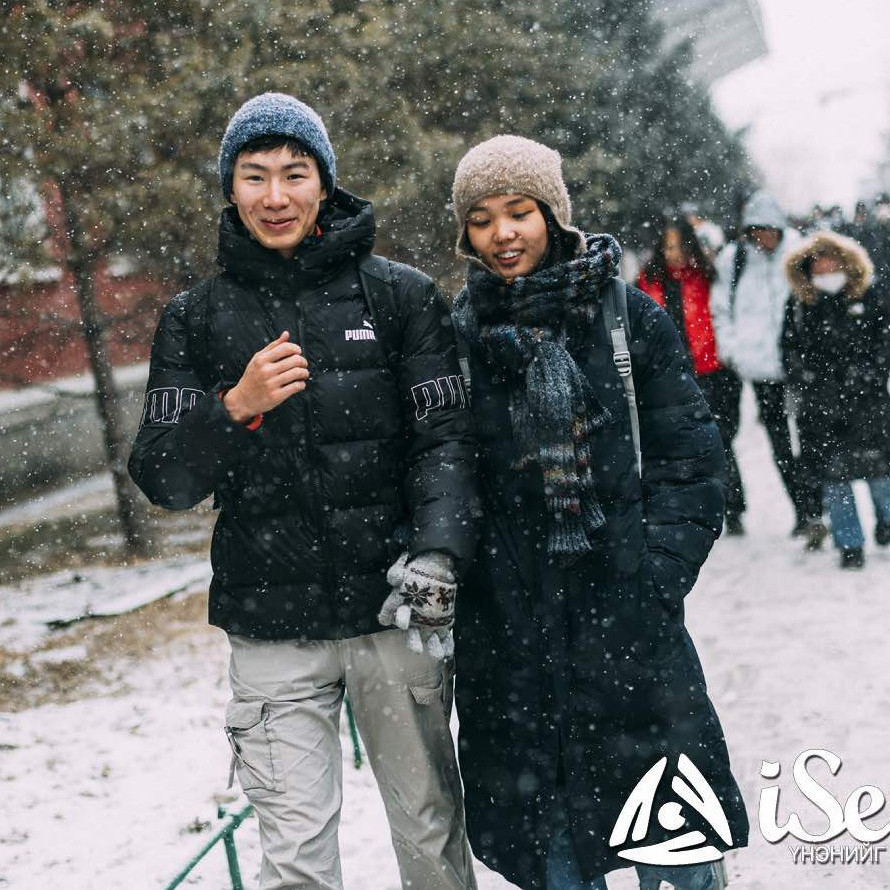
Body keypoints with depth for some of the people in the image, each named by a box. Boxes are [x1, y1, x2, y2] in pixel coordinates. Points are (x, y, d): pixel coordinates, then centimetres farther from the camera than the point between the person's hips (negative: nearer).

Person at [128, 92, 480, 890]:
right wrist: (234, 407, -15)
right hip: (273, 629, 0)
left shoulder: (400, 296, 3)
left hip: (393, 613, 0)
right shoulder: (195, 320, 6)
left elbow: (445, 437, -2)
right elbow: (163, 481, 3)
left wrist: (437, 553, -19)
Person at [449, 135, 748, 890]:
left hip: (626, 607, -1)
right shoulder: (456, 337, 4)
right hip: (509, 622, 1)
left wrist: (657, 578, -8)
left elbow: (688, 458, 0)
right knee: (546, 824, 9)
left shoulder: (630, 316, 1)